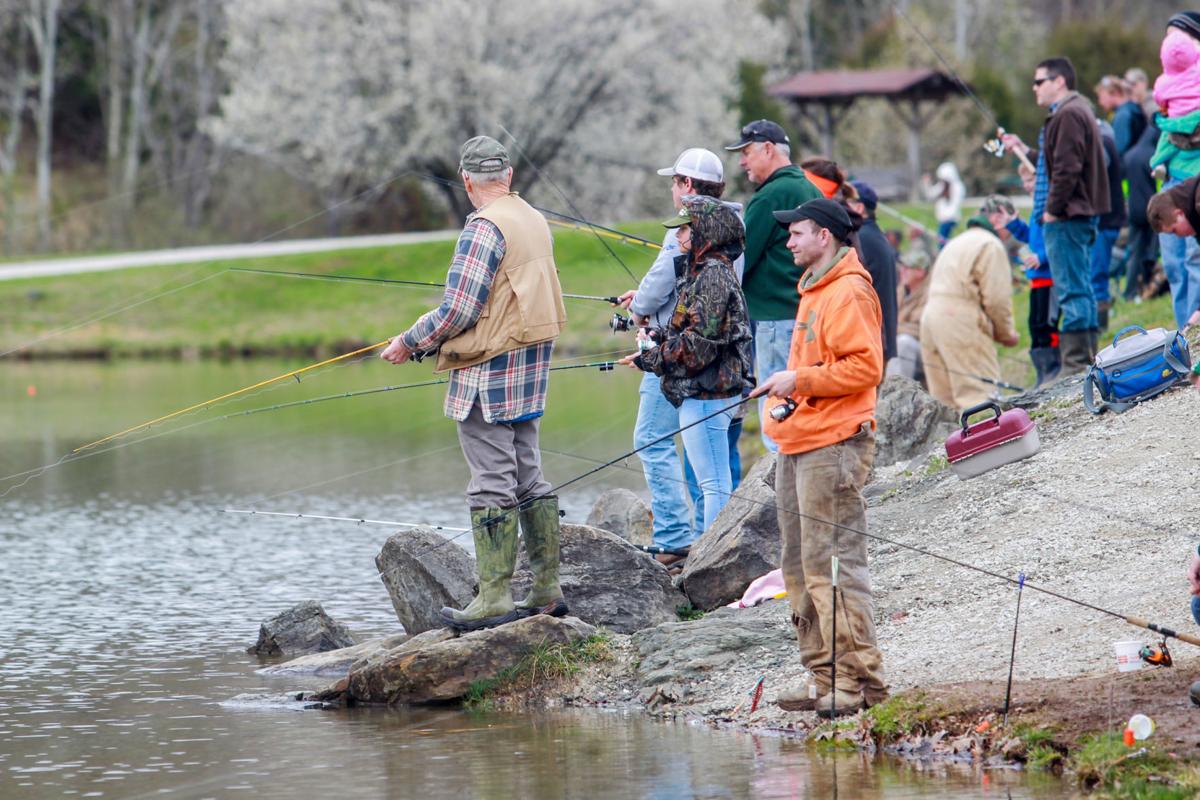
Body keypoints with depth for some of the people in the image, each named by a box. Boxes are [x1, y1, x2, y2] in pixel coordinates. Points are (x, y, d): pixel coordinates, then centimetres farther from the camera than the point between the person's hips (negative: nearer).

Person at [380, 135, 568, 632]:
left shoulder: (484, 227, -16)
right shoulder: (535, 221, 11)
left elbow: (459, 309, -19)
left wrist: (410, 342, -6)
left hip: (489, 376, -9)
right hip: (530, 368, 9)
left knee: (492, 484, -7)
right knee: (528, 476, 13)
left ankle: (495, 598, -7)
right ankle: (547, 589, 15)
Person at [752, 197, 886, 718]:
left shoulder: (848, 292, -12)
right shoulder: (815, 290, 21)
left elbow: (865, 366, -20)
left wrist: (799, 380, -18)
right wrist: (786, 391, 18)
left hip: (832, 447, -11)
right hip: (798, 446, 11)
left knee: (833, 562, -12)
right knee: (801, 565, 11)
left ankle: (860, 678, -10)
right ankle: (824, 677, 15)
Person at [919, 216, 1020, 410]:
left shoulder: (954, 244, 25)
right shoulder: (990, 245, -3)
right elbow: (997, 298, -9)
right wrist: (1006, 333, 6)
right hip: (960, 321, -9)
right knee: (980, 393, -11)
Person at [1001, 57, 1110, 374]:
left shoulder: (1068, 115, -14)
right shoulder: (1077, 110, 20)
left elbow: (1068, 169, -21)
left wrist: (1053, 209, -17)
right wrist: (1024, 150, 22)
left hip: (1066, 217, -11)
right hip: (1079, 216, 11)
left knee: (1072, 291, -10)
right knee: (1080, 290, 13)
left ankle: (1076, 363, -11)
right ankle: (1087, 359, 16)